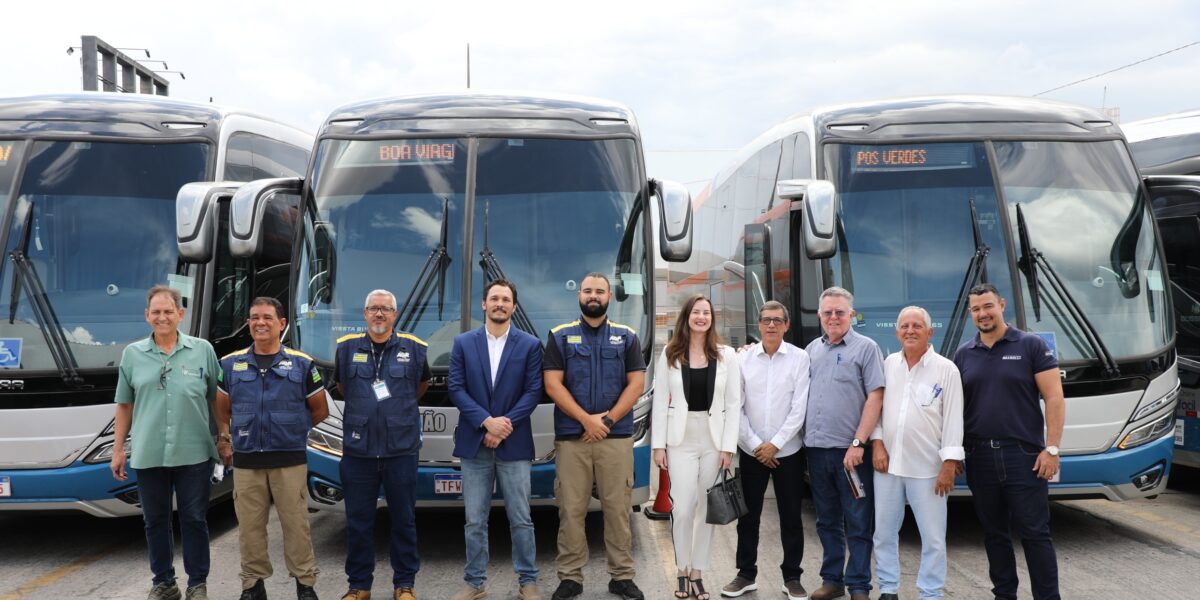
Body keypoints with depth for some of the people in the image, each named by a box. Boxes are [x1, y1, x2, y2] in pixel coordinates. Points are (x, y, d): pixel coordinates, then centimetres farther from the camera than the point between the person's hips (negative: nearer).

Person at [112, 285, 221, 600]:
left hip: (194, 455, -2)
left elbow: (216, 400, 7)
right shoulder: (132, 354, 7)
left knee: (194, 520, 5)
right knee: (155, 521, 10)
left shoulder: (203, 350, 3)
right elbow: (125, 405, 11)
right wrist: (118, 449, 10)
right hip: (148, 455, 2)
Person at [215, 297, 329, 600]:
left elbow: (320, 410, 11)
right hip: (245, 462, 2)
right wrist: (223, 440, 4)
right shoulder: (231, 364, 8)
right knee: (250, 527, 6)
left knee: (296, 525, 0)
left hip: (290, 461, -2)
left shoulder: (302, 364, 2)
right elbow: (221, 411, 16)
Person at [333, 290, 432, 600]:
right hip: (357, 450, 1)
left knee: (404, 519, 7)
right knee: (358, 521, 7)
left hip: (401, 449, -1)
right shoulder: (347, 347, 3)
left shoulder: (413, 348, 1)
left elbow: (422, 383, 19)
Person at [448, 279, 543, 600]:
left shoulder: (530, 345, 3)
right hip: (473, 444, 1)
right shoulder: (463, 343, 6)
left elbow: (534, 392, -3)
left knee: (521, 519, 3)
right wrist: (487, 422, -12)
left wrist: (505, 424, -13)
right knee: (475, 520, 7)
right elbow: (456, 389, -1)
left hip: (514, 445, -1)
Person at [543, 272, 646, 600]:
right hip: (571, 436, 0)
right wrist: (586, 419, -11)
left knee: (618, 507, 3)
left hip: (617, 436, 1)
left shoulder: (626, 336, 9)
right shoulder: (560, 336, 6)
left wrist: (608, 419, -8)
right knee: (571, 509, 1)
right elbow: (552, 385, -2)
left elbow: (636, 384, 2)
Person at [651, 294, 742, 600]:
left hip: (715, 440, 1)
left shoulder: (726, 355, 3)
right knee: (682, 509, -5)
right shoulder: (670, 354, 2)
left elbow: (734, 403, 1)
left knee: (707, 510, 6)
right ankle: (682, 572, 12)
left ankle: (697, 573, 16)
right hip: (681, 440, -1)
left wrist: (728, 447, -5)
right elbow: (660, 401, 2)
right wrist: (658, 444, -3)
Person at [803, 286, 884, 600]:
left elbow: (875, 398, -9)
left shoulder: (866, 347, -2)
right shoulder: (812, 349, 13)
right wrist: (806, 439, 8)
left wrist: (858, 443, -14)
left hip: (850, 450, -5)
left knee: (858, 523, 1)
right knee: (827, 520, 13)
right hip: (816, 447, 5)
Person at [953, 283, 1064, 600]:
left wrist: (1051, 448, -11)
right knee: (994, 533, 11)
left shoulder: (1031, 346, -2)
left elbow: (1054, 398, -4)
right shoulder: (964, 354, 9)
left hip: (1023, 455, -4)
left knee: (1034, 533, -2)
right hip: (980, 457, 4)